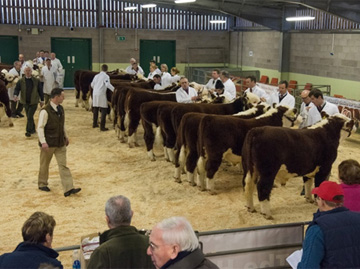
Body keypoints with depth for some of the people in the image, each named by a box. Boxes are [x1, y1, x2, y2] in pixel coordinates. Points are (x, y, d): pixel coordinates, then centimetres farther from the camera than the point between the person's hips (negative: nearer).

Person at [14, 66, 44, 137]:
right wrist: (15, 95, -25)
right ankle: (33, 129, 30)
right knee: (29, 117, 14)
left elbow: (40, 90, 1)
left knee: (30, 117, -11)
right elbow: (17, 89, -4)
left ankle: (29, 131, -6)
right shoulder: (21, 81, 0)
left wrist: (42, 100, 3)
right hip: (25, 102, 3)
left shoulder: (36, 81, -4)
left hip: (34, 102, -3)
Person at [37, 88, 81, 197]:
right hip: (48, 144, -6)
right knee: (44, 165, 13)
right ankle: (42, 184, 33)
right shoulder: (45, 111, -18)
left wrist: (65, 136, 17)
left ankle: (68, 188, -2)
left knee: (63, 165, 1)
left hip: (60, 143, 6)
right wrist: (43, 142, -24)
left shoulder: (60, 109, 5)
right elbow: (40, 127, -18)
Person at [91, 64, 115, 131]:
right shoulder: (106, 76, -6)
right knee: (104, 110, -3)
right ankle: (102, 127, -7)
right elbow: (108, 84, -21)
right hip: (101, 94, -7)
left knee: (95, 109, 19)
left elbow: (92, 85, 20)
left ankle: (94, 124, 29)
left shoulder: (96, 76, 14)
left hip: (95, 93, 7)